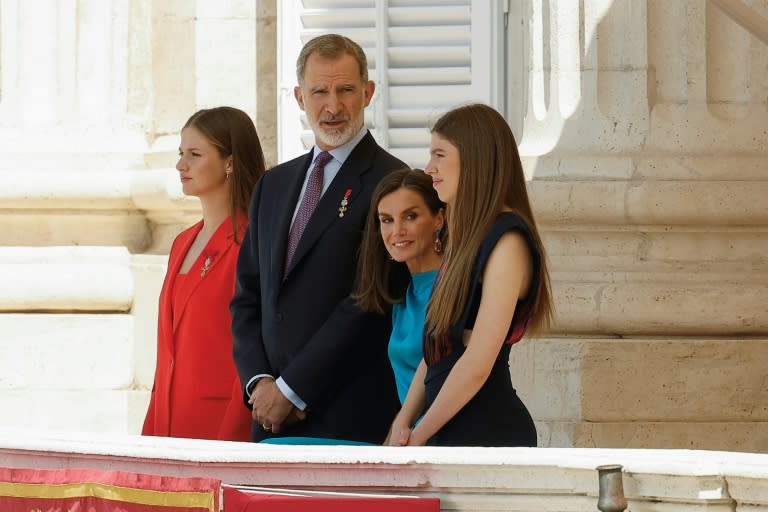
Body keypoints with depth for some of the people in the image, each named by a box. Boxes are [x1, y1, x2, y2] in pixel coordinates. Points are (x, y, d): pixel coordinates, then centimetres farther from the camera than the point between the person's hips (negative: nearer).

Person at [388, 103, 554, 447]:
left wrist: (420, 434, -7)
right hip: (450, 432, 8)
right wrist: (404, 420, 4)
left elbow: (477, 364, -17)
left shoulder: (508, 242, -13)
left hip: (487, 432, -8)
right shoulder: (469, 237, 16)